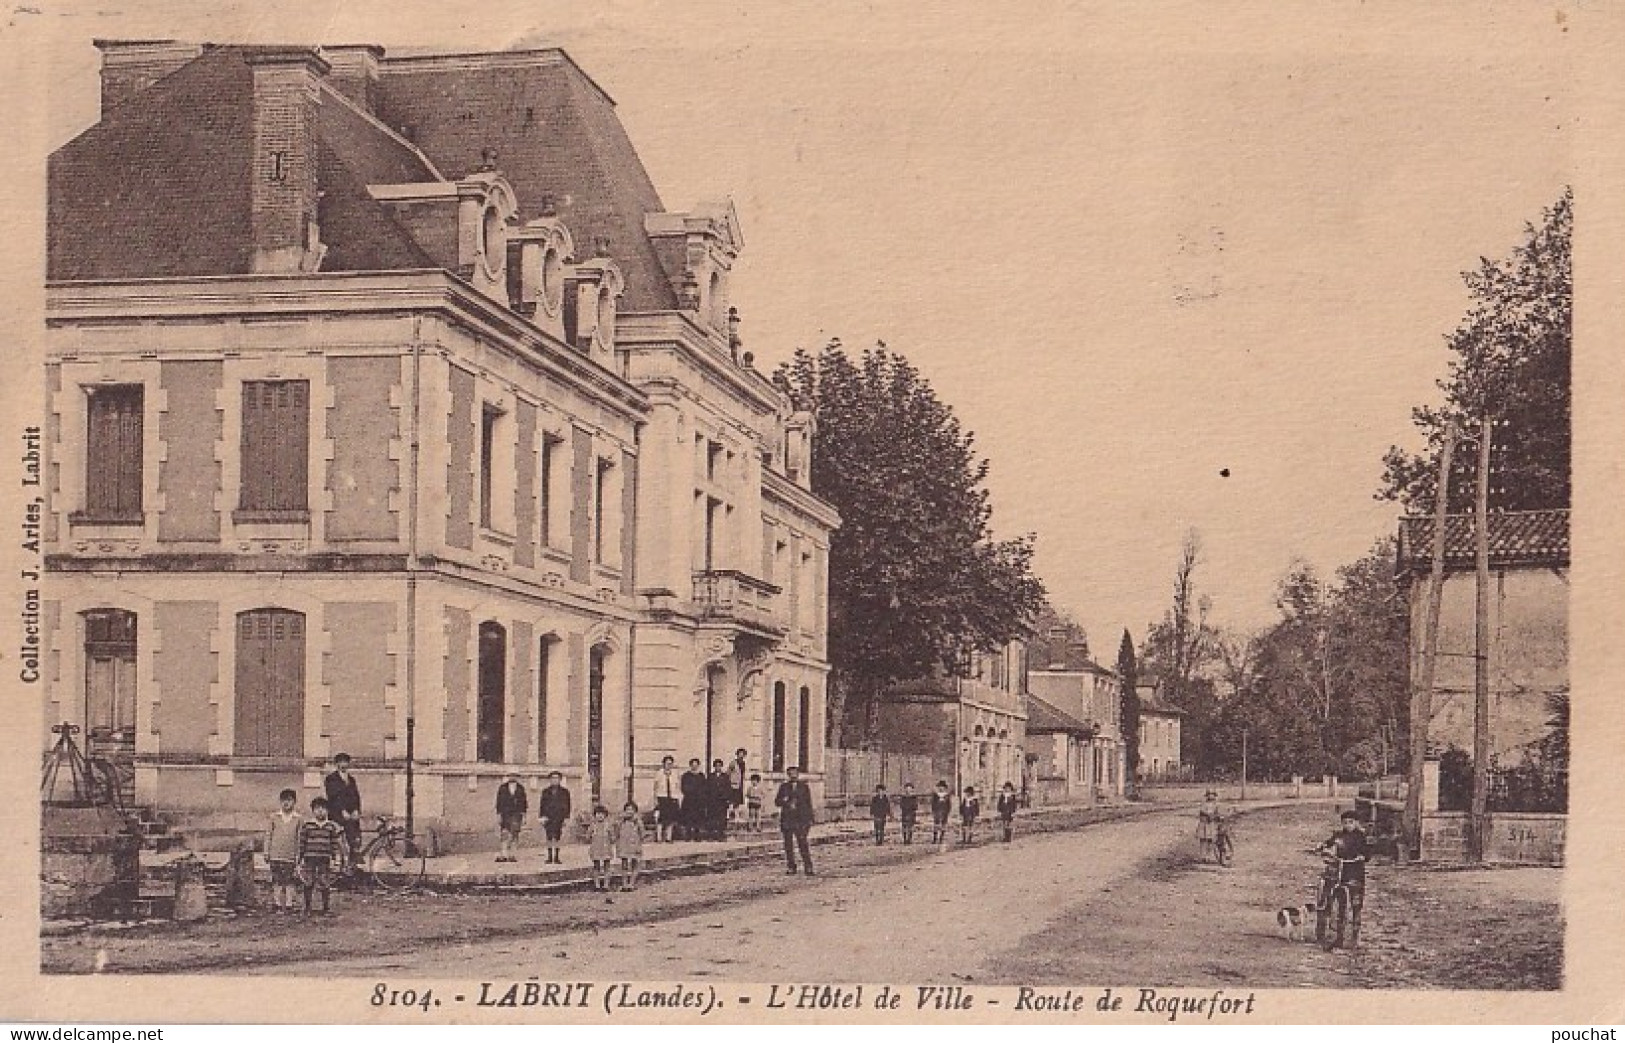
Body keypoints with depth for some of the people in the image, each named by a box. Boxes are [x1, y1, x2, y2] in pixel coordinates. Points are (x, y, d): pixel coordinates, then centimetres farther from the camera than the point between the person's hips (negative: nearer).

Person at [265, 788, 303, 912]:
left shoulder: (299, 818, 4)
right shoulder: (274, 816, 7)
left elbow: (300, 838, 7)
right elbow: (268, 834, 10)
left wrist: (299, 855, 3)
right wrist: (266, 852, 6)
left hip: (290, 855, -1)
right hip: (275, 854, 1)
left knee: (288, 880, 0)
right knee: (276, 879, 2)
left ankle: (289, 904, 6)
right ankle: (276, 902, 9)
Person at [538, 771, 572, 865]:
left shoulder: (564, 792, 10)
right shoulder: (545, 792, 13)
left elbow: (567, 806, 8)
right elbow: (542, 805, 10)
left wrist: (566, 818, 0)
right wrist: (542, 817, -1)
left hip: (559, 819, -1)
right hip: (548, 819, 1)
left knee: (557, 839, -4)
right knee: (549, 839, -2)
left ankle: (556, 858, -1)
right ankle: (550, 858, 2)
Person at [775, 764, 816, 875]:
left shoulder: (804, 787, 10)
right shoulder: (783, 786, 12)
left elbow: (809, 804, 11)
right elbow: (777, 802, 9)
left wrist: (810, 819, 4)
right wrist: (785, 801, -12)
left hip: (801, 820, -2)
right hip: (787, 819, 2)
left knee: (803, 843, -11)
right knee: (788, 845, 1)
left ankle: (808, 868, -10)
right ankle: (791, 868, 8)